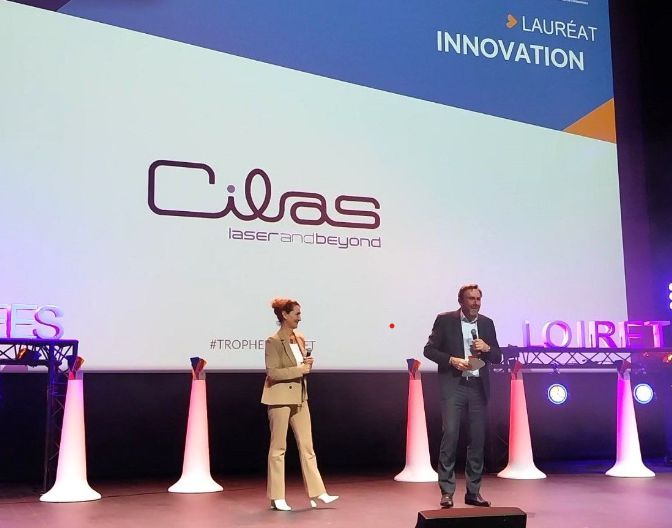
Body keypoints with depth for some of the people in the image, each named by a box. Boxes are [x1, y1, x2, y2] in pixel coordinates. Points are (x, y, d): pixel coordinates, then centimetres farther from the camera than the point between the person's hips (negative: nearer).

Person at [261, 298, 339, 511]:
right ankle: (277, 497, 10)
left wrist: (307, 365, -2)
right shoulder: (274, 341, -12)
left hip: (299, 397, 7)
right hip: (280, 399, -7)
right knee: (278, 448, 2)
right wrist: (300, 369, -18)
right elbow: (272, 372, -18)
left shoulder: (300, 339, 10)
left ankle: (317, 492, 9)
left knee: (307, 445, 6)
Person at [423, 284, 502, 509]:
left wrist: (487, 348, -8)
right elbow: (429, 349, 0)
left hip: (478, 387, 4)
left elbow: (497, 357, 13)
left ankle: (473, 492, 14)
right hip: (453, 386, -4)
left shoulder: (487, 323, 10)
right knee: (450, 435, -10)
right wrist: (452, 360, -14)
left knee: (478, 438, 5)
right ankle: (446, 492, -3)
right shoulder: (445, 320, 0)